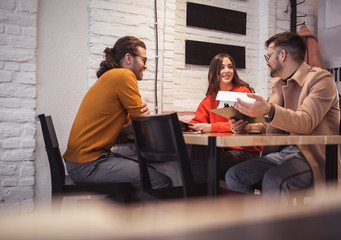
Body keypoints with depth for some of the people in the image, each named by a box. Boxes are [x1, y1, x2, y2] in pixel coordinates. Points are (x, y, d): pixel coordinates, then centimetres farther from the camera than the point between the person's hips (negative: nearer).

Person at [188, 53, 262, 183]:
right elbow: (197, 122, 7)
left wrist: (211, 127, -26)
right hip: (220, 148, 5)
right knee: (195, 149, -25)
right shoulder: (210, 98, 15)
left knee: (207, 162, -29)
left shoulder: (243, 92, -3)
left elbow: (242, 125, -15)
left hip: (246, 150, -5)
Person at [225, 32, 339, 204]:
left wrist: (269, 110, -39)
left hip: (314, 157, -7)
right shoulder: (278, 83, 18)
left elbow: (306, 122, -23)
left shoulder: (321, 78, -7)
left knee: (273, 180, -34)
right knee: (234, 175, -12)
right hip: (283, 151, 7)